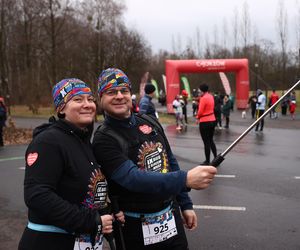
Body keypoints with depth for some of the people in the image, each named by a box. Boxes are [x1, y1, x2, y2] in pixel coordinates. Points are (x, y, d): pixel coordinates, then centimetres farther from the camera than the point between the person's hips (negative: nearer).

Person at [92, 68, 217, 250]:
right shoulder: (104, 139, -16)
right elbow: (133, 178, -29)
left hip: (171, 216, 5)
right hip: (136, 226, -5)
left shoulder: (150, 122, 4)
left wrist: (185, 204, 12)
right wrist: (185, 179, -39)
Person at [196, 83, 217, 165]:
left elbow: (200, 111, -15)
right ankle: (216, 158, 22)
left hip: (205, 122, -8)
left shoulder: (203, 98, -18)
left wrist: (198, 117, 4)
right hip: (212, 120, 8)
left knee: (206, 142, 0)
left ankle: (207, 161, 6)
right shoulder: (211, 96, 7)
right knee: (211, 140, 20)